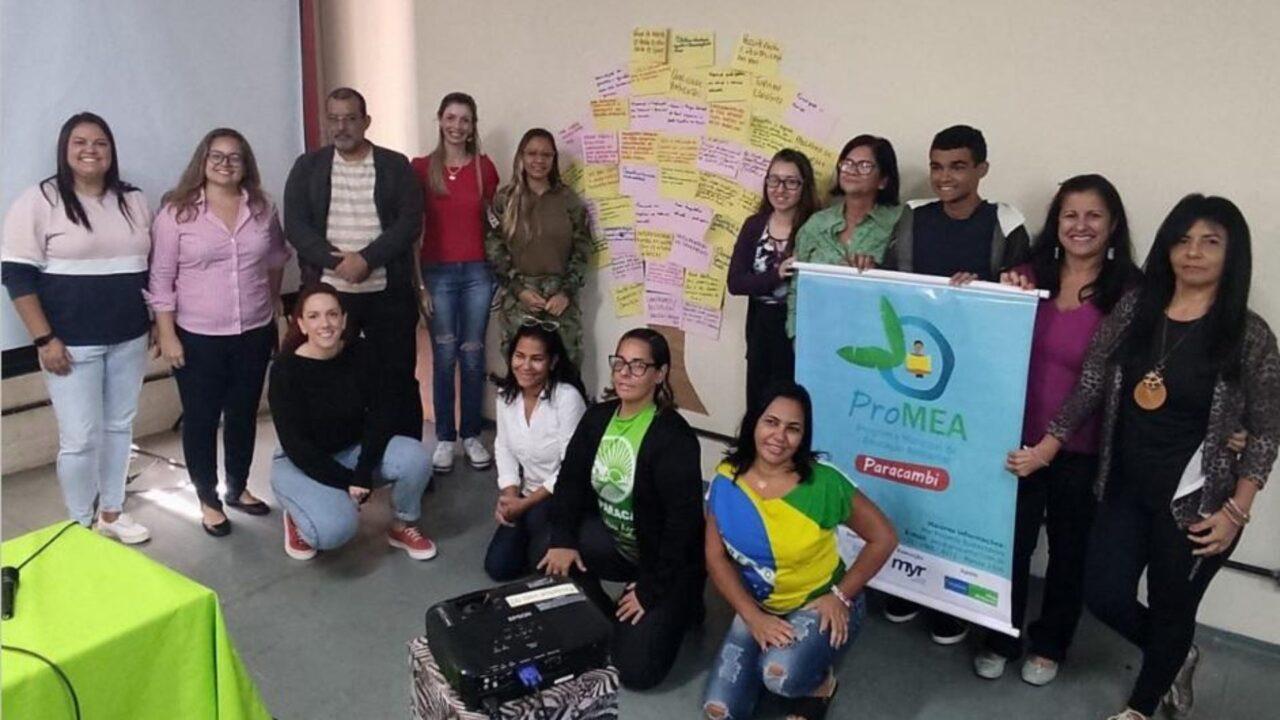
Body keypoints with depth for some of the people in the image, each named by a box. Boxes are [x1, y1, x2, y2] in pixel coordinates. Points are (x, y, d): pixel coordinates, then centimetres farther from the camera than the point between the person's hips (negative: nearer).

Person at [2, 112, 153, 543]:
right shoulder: (39, 201, -7)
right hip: (72, 344, -5)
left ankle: (112, 514, 28)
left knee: (120, 428, 13)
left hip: (129, 339, 5)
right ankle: (81, 529, 14)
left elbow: (153, 265, 17)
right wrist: (44, 339, -14)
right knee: (80, 439, -2)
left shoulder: (133, 201, 9)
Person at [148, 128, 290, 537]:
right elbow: (161, 279, -7)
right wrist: (167, 335, -10)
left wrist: (271, 307, 17)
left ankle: (238, 488, 33)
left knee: (244, 415, 15)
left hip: (255, 333, 4)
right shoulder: (177, 212, -8)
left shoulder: (262, 208, 3)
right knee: (201, 420, 7)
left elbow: (276, 260, 16)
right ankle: (208, 501, 21)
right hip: (198, 337, -3)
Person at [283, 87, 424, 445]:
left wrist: (367, 259, -18)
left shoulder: (396, 165, 4)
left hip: (388, 292, -1)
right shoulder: (307, 166, 7)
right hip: (327, 292, 1)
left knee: (399, 379, 5)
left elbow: (410, 222, -6)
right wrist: (338, 262, -16)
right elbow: (296, 226, -2)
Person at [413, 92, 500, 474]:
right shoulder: (421, 168, 0)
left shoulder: (485, 167, 5)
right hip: (437, 272, -1)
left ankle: (472, 435, 18)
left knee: (473, 356, 6)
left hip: (477, 271, 1)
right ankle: (445, 438, 14)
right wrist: (416, 280, -4)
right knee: (444, 357, 2)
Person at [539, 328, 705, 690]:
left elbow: (683, 518, -27)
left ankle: (676, 607, 14)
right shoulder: (597, 417, -2)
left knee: (635, 670, -14)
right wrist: (562, 539, -16)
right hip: (615, 540, 7)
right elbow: (570, 479, -1)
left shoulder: (674, 436, -25)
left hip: (666, 561, -7)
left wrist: (652, 590, -24)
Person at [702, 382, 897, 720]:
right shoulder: (726, 480, -12)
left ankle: (821, 681, 4)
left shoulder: (824, 484, -21)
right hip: (757, 607, 4)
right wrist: (753, 618, -16)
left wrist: (840, 596, -14)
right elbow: (716, 557, -6)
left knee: (782, 675, -33)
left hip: (820, 605, -4)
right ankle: (768, 655, 22)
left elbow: (883, 538, -11)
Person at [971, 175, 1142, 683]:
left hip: (1083, 448, -2)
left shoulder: (1129, 291, -10)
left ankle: (1049, 645, 38)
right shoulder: (1029, 273, -1)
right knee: (1011, 542, 12)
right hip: (1019, 436, 2)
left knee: (1069, 549, 17)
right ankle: (1000, 640, 33)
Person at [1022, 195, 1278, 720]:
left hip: (1196, 502, -3)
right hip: (1126, 489, 4)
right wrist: (1048, 446, -1)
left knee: (1171, 610, 12)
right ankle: (1176, 658, 41)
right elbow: (1089, 386, 2)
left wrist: (1235, 512, -10)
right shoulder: (1133, 309, -2)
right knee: (1104, 595, 9)